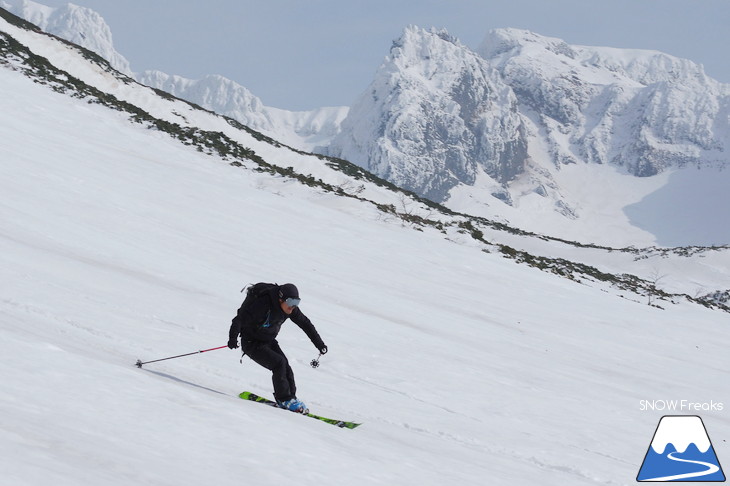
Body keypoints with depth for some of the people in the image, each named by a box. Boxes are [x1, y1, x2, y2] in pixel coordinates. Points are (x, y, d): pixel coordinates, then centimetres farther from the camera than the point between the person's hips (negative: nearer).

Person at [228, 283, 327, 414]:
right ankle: (284, 399, -11)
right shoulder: (262, 305, -32)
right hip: (252, 344, -6)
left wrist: (320, 344, 4)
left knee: (286, 368, -9)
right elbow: (240, 319, -29)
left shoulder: (291, 307, -10)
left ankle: (291, 397, 6)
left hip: (269, 342, 6)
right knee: (279, 363, -20)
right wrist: (233, 338, -37)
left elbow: (305, 323, 3)